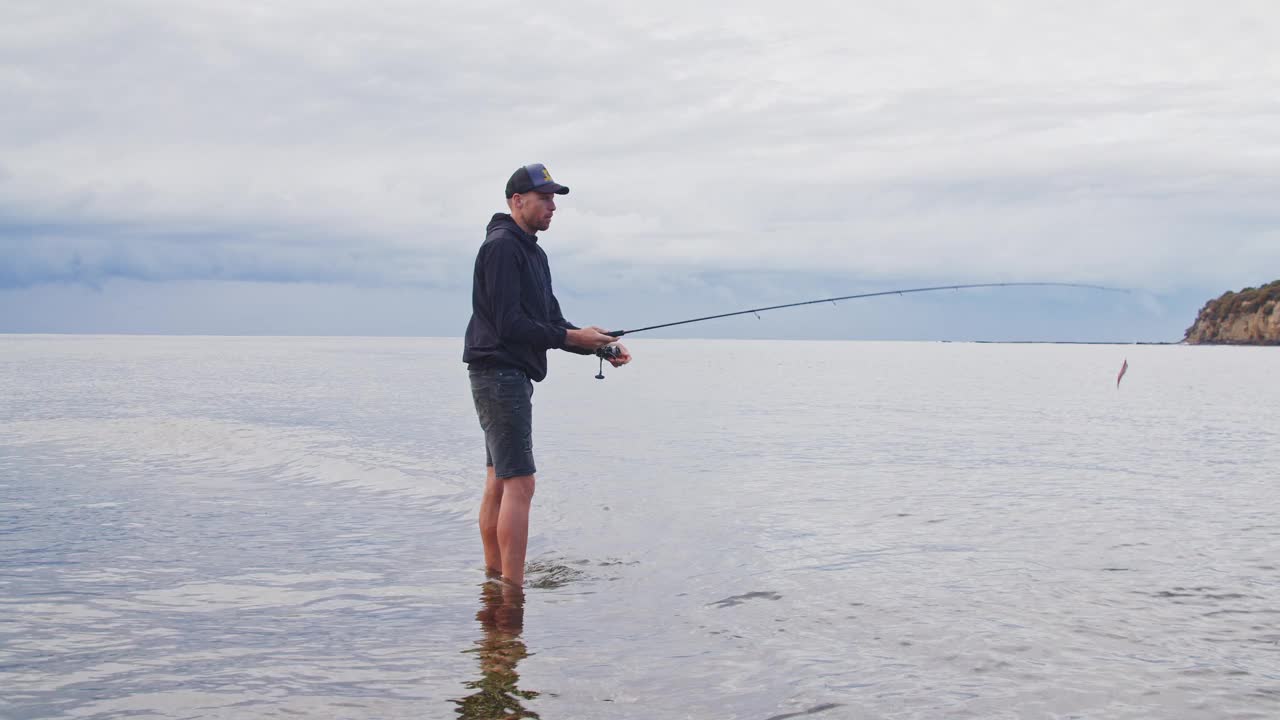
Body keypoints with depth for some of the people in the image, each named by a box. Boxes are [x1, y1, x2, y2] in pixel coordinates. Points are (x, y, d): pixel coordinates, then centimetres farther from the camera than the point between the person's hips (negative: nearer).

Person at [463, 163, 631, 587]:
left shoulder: (532, 253, 19)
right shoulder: (501, 247, -12)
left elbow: (550, 320, 17)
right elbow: (510, 324, -19)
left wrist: (601, 347, 4)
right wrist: (572, 337, -16)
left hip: (512, 376, 11)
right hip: (500, 372, -11)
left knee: (498, 481, 12)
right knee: (519, 483, -13)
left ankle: (494, 579, 18)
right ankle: (513, 589, -11)